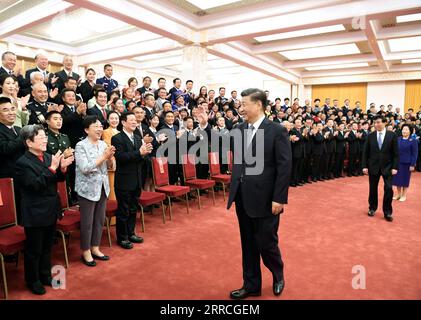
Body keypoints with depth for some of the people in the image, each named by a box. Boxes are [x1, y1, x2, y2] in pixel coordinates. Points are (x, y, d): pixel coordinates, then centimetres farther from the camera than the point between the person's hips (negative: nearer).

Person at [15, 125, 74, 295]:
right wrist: (52, 168, -28)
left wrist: (62, 168, -12)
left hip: (51, 210, 6)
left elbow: (59, 179, 8)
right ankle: (33, 280, 31)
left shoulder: (48, 157, 1)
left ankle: (45, 275, 39)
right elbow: (36, 185, -24)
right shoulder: (23, 162, -16)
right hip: (35, 214, -6)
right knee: (34, 249, 11)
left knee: (47, 246, 21)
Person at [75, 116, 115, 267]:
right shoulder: (81, 146, -10)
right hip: (88, 189, -6)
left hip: (103, 187, 6)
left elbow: (110, 166, 8)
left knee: (100, 220, 14)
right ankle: (86, 252, 22)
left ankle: (95, 248, 29)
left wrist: (110, 158, -12)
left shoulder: (103, 144, 5)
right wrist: (103, 156, -20)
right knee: (87, 222, 5)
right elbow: (85, 168, -20)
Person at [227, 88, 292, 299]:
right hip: (243, 196, 5)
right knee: (248, 244, 15)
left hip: (265, 198, -5)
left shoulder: (277, 131, -9)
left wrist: (279, 198, -14)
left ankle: (278, 276, 38)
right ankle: (251, 285, 33)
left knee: (266, 243, 6)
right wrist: (234, 190, 4)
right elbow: (237, 161, 11)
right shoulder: (239, 129, 7)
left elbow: (285, 166, -11)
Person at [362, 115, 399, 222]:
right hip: (373, 166, 1)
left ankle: (387, 212, 9)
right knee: (373, 189, 10)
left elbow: (396, 153, -3)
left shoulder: (392, 135, -3)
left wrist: (395, 167, -9)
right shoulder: (370, 136, 0)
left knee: (388, 189, -5)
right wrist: (365, 166, -4)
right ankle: (372, 208, 28)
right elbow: (366, 152, 2)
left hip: (387, 167, -1)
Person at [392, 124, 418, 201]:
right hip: (397, 162, 3)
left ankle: (404, 195, 19)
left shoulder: (413, 141, -6)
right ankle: (398, 194, 23)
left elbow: (415, 154, -7)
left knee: (405, 179, 6)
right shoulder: (398, 139, 4)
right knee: (397, 178, 8)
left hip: (407, 163, -3)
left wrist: (412, 165, -13)